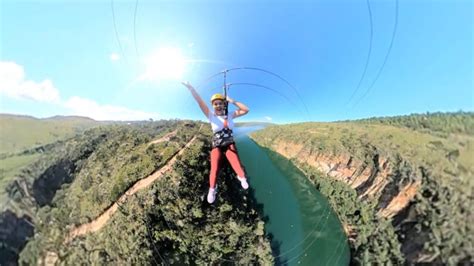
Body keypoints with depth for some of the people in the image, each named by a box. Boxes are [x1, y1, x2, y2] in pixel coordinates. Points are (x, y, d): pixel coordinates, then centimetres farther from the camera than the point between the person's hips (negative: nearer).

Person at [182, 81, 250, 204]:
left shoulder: (230, 115, 0)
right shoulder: (211, 115, -5)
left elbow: (245, 110, -4)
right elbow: (200, 103, -15)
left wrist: (232, 101, -8)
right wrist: (191, 88, -23)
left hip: (230, 144, 1)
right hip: (217, 146, -1)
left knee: (238, 167, -11)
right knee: (214, 169, -12)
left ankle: (242, 178, 28)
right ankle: (212, 189, 20)